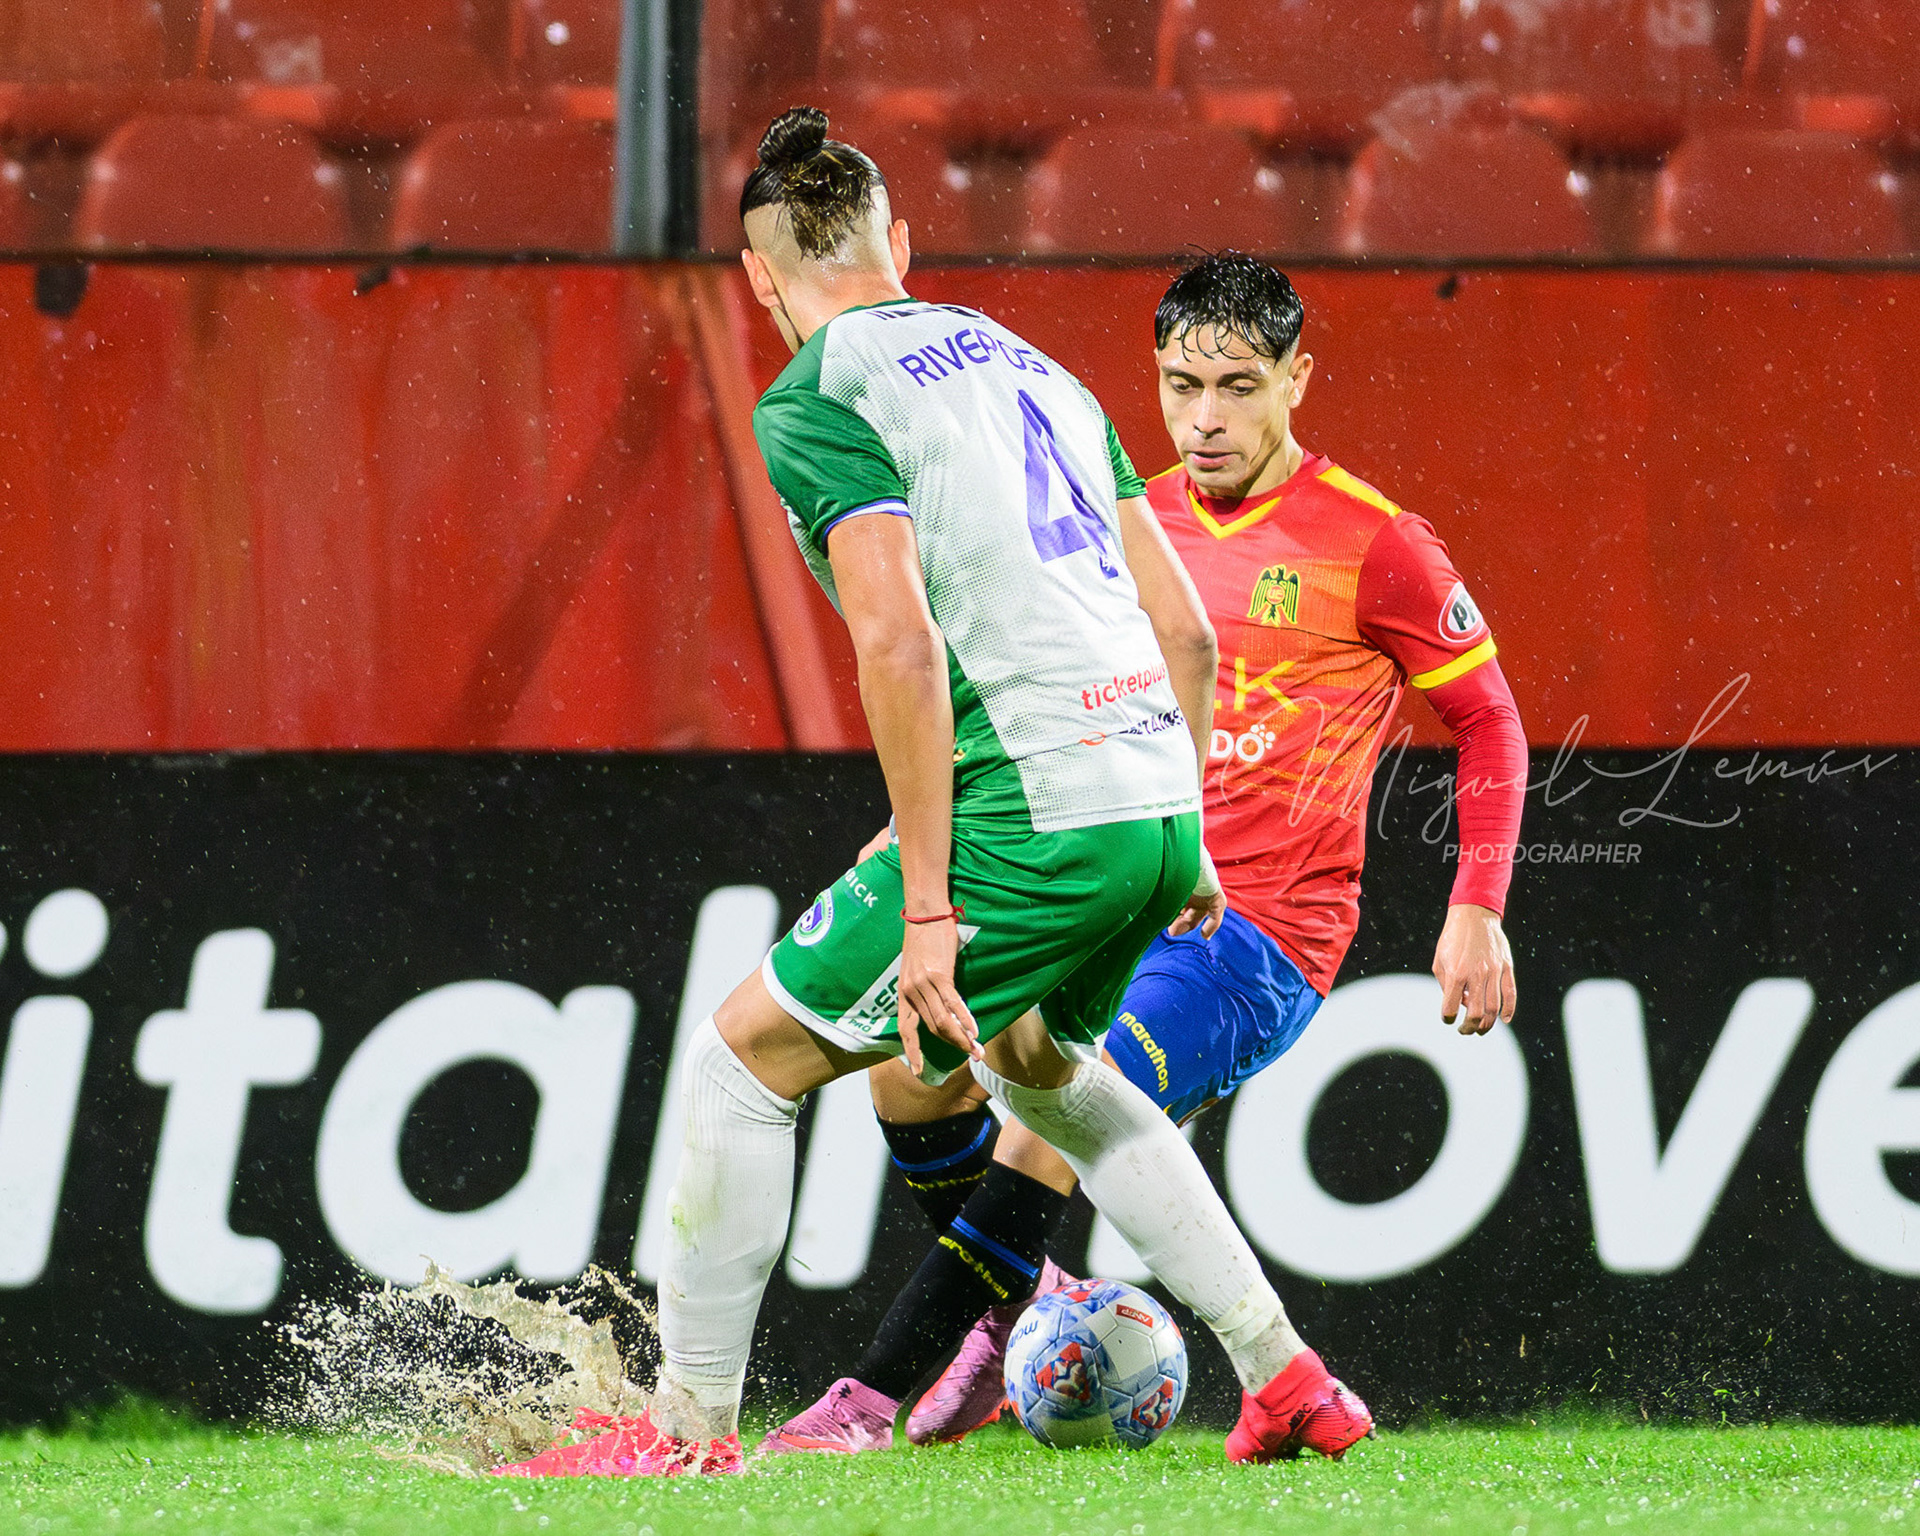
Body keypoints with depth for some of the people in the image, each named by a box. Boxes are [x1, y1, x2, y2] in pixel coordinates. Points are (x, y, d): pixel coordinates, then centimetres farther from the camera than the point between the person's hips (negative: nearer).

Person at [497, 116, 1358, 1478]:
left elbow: (901, 644, -18)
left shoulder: (817, 403, -5)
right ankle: (1285, 1374, 28)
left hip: (1033, 819, -8)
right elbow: (1185, 626, 18)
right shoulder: (1029, 367, 19)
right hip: (1157, 800, 8)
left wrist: (926, 907, -16)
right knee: (1038, 1061, 33)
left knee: (747, 1054, 6)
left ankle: (691, 1427, 9)